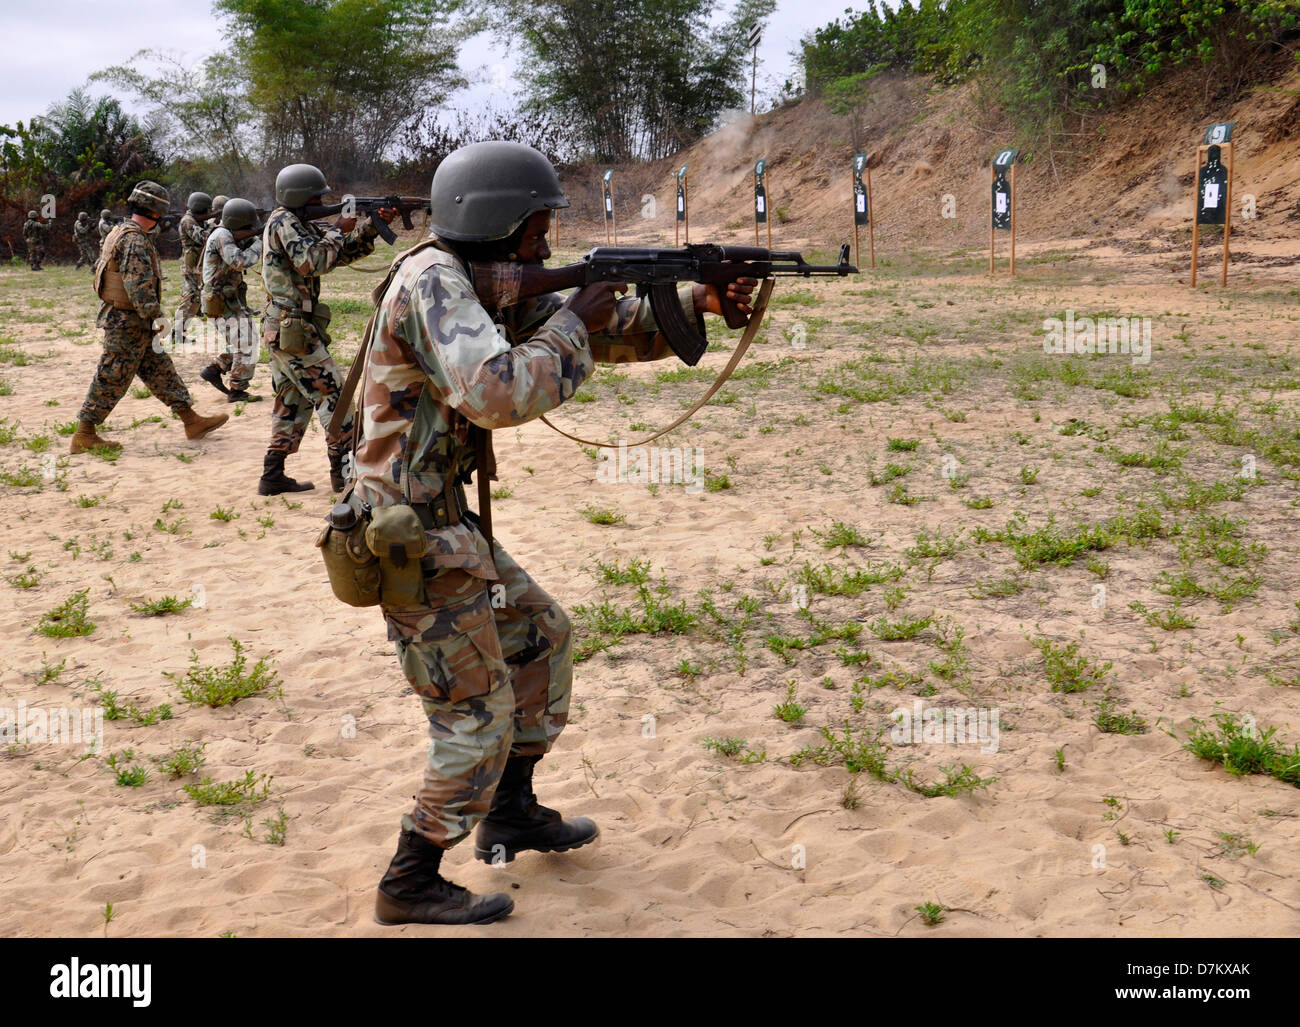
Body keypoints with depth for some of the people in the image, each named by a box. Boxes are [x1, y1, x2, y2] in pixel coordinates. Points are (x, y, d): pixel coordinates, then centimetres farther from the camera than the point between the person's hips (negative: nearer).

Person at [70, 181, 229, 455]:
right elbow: (139, 285, -27)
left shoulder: (119, 233, 14)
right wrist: (156, 315, -25)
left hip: (120, 318, 11)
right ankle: (84, 436, 4)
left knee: (160, 369, 11)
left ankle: (191, 421, 15)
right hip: (128, 322, -11)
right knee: (111, 379, -3)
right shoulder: (135, 240, -19)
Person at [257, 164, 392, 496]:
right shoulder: (283, 221, -11)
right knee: (332, 394, -4)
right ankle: (345, 470, 0)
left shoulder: (301, 224, 18)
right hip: (292, 328, -10)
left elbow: (344, 252, 15)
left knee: (293, 402, 12)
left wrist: (372, 227, 1)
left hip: (280, 330, 10)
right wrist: (338, 230, -11)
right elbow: (313, 262, -23)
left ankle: (273, 476, 12)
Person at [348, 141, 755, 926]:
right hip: (414, 541, -10)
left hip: (447, 526, 10)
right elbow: (501, 392, -35)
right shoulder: (432, 281, -20)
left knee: (544, 640, 21)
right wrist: (575, 323, -21)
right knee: (480, 716, -1)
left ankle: (511, 816, 34)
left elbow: (613, 332, 15)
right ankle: (413, 886, 14)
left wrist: (696, 301, 2)